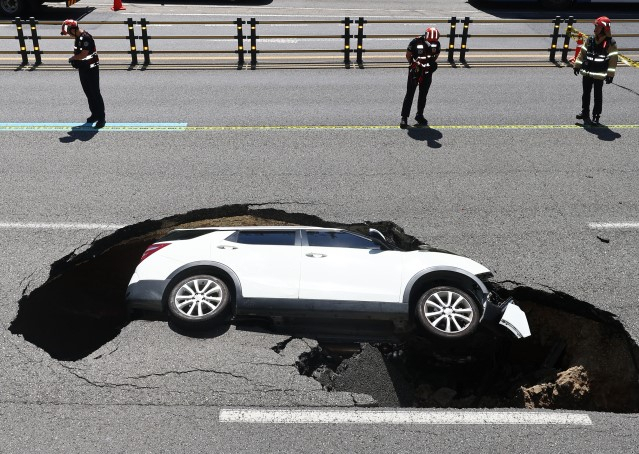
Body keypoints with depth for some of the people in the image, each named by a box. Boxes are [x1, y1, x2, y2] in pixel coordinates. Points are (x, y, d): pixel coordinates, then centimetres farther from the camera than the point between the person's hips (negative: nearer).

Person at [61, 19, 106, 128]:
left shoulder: (86, 37, -21)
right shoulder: (78, 37, 10)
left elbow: (84, 54, -27)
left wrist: (73, 58, -12)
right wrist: (76, 62, 1)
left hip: (91, 69, -10)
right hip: (83, 69, 10)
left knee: (95, 93, -6)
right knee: (88, 93, 14)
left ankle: (101, 118, -3)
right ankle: (95, 114, 25)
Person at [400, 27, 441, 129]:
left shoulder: (437, 44, -4)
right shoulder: (416, 42, -16)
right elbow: (408, 55, -5)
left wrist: (431, 65, -1)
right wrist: (413, 63, -14)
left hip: (427, 72, 4)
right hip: (415, 70, -4)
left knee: (423, 95, 12)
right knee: (410, 94, -2)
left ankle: (419, 115, 24)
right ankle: (404, 117, 1)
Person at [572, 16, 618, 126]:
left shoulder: (611, 43, -10)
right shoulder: (590, 40, 3)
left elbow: (613, 59, -10)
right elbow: (582, 53, 12)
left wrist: (610, 74, -13)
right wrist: (577, 65, 10)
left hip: (599, 75, -5)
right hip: (587, 73, 5)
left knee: (598, 96, 2)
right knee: (586, 93, 16)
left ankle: (596, 116, 9)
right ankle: (585, 112, 31)